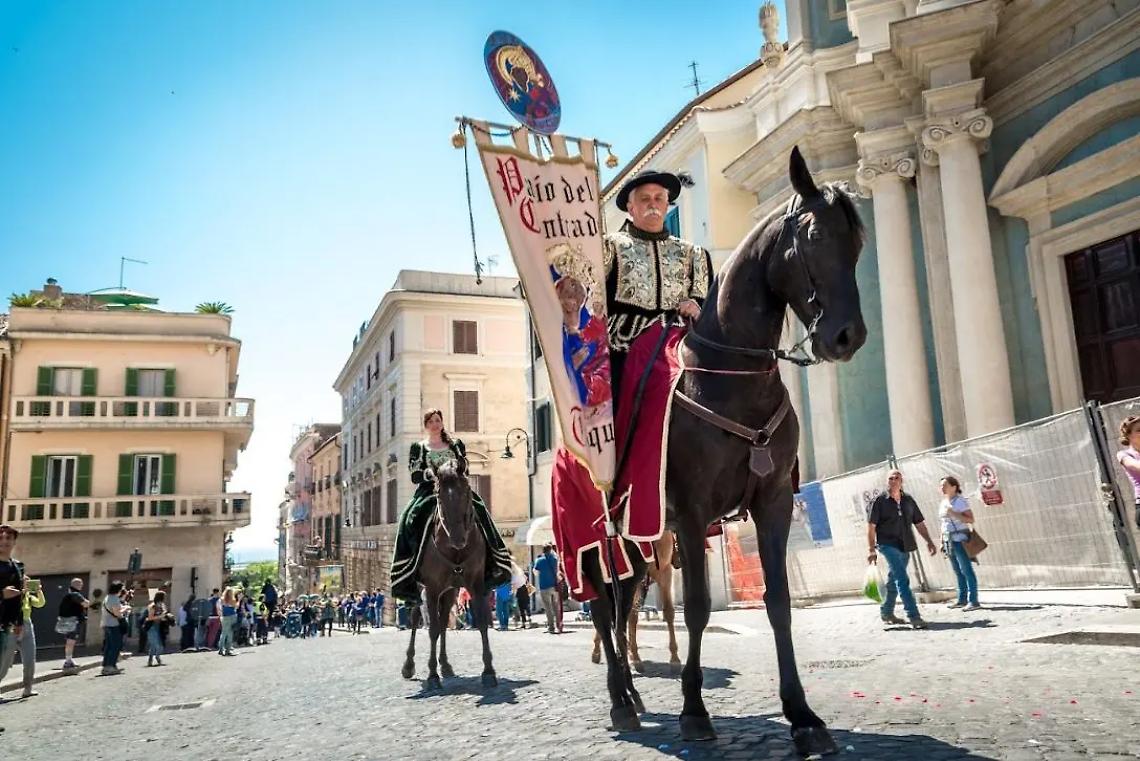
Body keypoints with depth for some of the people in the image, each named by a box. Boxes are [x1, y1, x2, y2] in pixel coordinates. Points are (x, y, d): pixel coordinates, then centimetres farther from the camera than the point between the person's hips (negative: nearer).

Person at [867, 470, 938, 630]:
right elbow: (871, 526, -6)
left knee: (894, 581, 16)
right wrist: (871, 549, -10)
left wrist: (929, 541, 4)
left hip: (905, 547, 6)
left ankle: (886, 613, 30)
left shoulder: (908, 500, 9)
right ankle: (914, 616, -16)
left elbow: (919, 523, 14)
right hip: (888, 545, -6)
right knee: (902, 580, -15)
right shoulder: (880, 501, -5)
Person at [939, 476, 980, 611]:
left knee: (966, 570, -7)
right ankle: (962, 600, 17)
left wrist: (953, 513, -22)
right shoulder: (943, 503, 14)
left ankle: (973, 601, -6)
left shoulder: (960, 501, -7)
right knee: (958, 571, 11)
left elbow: (971, 519, -14)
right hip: (949, 540, 7)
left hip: (960, 539, -7)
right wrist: (942, 542, 16)